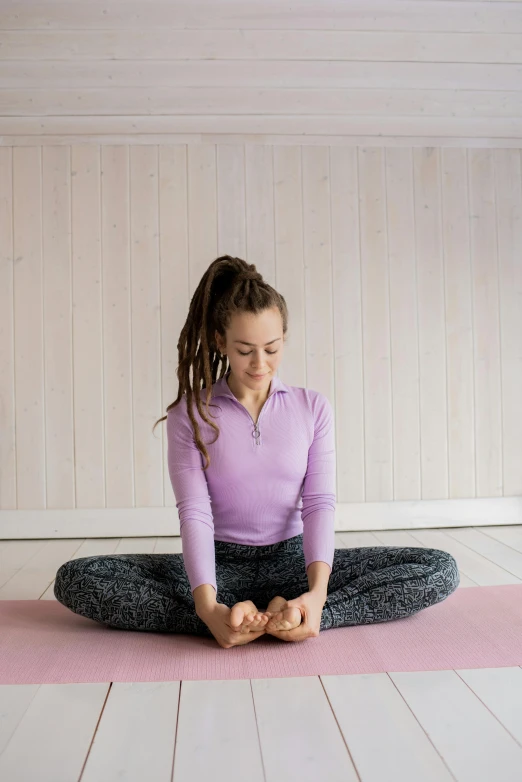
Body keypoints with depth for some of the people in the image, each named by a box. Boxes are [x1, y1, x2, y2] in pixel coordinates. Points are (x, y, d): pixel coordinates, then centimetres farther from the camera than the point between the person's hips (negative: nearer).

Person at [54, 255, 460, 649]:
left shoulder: (313, 407, 0)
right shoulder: (189, 414, -4)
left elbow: (320, 503, -8)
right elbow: (194, 512, -14)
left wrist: (317, 593, -26)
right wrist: (208, 608, -31)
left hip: (293, 560, 1)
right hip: (221, 564, 0)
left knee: (440, 570, -18)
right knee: (76, 577, -23)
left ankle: (289, 616, -28)